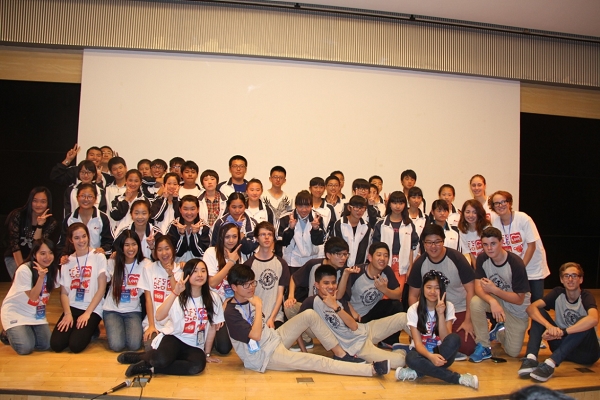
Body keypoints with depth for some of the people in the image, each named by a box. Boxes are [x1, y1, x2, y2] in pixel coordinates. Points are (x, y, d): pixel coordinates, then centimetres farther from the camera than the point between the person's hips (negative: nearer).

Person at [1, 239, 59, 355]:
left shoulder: (53, 270, -4)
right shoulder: (24, 270, -23)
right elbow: (33, 297, -22)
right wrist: (41, 277, -34)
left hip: (37, 314, 5)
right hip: (15, 312, -5)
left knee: (45, 345, -11)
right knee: (25, 348, -20)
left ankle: (28, 332, 19)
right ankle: (10, 334, 13)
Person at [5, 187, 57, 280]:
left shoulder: (51, 223, -7)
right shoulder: (18, 215, -10)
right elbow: (14, 243, -12)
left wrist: (40, 225, -26)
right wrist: (21, 267, -18)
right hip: (14, 258, -2)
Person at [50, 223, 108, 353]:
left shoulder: (98, 257, -2)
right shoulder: (67, 261, 10)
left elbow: (102, 288, -5)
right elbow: (64, 292, 6)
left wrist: (87, 313, -12)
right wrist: (68, 314, -10)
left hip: (92, 309, -4)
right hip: (72, 307, 4)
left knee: (76, 345, -21)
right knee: (56, 344, -15)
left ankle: (91, 329, 10)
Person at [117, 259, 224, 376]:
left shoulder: (213, 298, -2)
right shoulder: (178, 297, -7)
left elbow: (213, 326, 7)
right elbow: (159, 317, -24)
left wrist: (207, 353, 11)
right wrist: (175, 293, -31)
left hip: (194, 346, 2)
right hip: (173, 338, -2)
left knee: (198, 365, -32)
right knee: (161, 360, -35)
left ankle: (150, 368, -16)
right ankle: (141, 356, 0)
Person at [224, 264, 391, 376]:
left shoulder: (249, 299, 3)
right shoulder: (231, 312, -22)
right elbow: (255, 335, -31)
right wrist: (259, 307, -26)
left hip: (274, 338, 9)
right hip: (265, 356, -9)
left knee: (309, 314, -1)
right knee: (318, 362, -18)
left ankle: (341, 354, 4)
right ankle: (373, 370, -17)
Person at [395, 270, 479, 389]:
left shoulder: (448, 307, -5)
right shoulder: (414, 309, -8)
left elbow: (446, 340, -15)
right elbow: (418, 343, -14)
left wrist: (440, 314, -27)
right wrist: (430, 356, -35)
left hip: (441, 353, 1)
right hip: (422, 352, -1)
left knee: (454, 339, -31)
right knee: (411, 358, -36)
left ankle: (417, 372, -27)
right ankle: (459, 378, -30)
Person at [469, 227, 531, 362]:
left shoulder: (515, 264, -27)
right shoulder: (482, 259, -15)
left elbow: (519, 299, -22)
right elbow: (478, 287, -21)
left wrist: (494, 289, -32)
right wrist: (492, 301, -41)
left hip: (517, 309, -2)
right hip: (495, 299, 3)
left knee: (513, 352, -3)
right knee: (475, 302, -32)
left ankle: (500, 330, 31)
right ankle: (483, 346, -13)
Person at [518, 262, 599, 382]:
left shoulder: (586, 296, -14)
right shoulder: (558, 293, -2)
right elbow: (531, 308, -17)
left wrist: (562, 331, -41)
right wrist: (549, 326, -34)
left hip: (586, 352, -4)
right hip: (562, 344, 4)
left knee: (584, 321, -32)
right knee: (539, 312, -12)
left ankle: (550, 364, -42)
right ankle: (531, 358, -32)